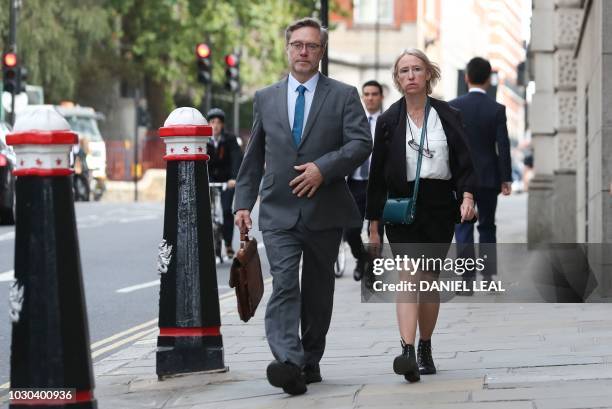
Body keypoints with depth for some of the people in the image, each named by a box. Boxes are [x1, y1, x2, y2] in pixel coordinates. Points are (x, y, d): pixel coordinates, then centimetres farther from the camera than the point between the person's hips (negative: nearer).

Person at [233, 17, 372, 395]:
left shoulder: (343, 96, 4)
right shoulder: (265, 99, 12)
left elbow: (361, 143, -7)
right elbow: (254, 156, 15)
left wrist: (323, 168, -19)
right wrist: (243, 202, 8)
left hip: (325, 209, 0)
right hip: (279, 210, 0)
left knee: (318, 290, 9)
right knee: (285, 284, -16)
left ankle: (311, 361, 21)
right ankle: (288, 363, -29)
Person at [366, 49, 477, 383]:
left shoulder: (448, 116, 6)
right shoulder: (388, 121, 5)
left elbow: (464, 161, 5)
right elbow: (377, 173, 6)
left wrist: (467, 195, -14)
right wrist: (374, 223, 3)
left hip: (440, 205, 1)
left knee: (429, 279, 8)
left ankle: (426, 351, 24)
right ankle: (408, 353, -30)